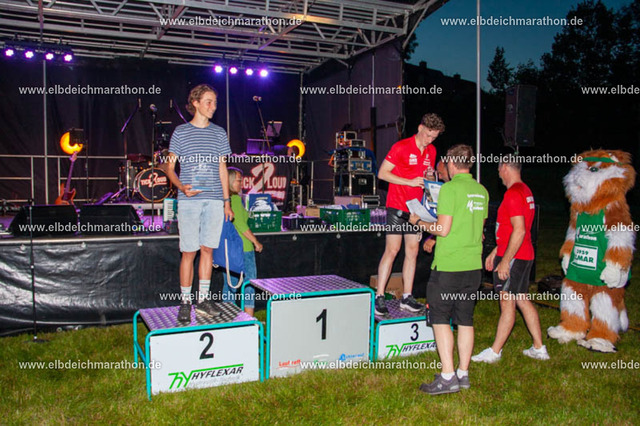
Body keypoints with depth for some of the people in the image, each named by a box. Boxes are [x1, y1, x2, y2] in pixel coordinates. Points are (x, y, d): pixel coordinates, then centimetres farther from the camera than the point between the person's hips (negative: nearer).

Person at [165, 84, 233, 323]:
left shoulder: (219, 133, 14)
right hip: (188, 201, -2)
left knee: (207, 249, 4)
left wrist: (227, 201, 12)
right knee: (189, 252, -1)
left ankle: (203, 299, 13)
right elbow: (170, 167, 5)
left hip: (214, 200, 3)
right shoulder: (180, 132, 6)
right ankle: (185, 302, 8)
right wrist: (182, 187, -14)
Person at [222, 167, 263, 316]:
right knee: (249, 283, 1)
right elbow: (241, 225, -18)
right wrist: (256, 242, -9)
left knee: (230, 284, 14)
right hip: (242, 247, -8)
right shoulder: (235, 199, -14)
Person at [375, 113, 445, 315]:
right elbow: (382, 173, -11)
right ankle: (379, 298, -3)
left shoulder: (431, 151, 11)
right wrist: (410, 182, -18)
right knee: (392, 250, -9)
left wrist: (429, 177, -2)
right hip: (397, 207, -7)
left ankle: (407, 298, 14)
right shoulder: (401, 147, -9)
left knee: (412, 252, 6)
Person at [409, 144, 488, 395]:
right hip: (473, 264, 7)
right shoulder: (482, 191, 10)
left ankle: (447, 376, 0)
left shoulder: (450, 189, -13)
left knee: (440, 318, 1)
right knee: (465, 320, 12)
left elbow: (443, 230, -16)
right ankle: (463, 374, 19)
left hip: (448, 264, -7)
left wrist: (420, 223, 1)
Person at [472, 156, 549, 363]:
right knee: (522, 300, 15)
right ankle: (539, 348, 22)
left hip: (513, 257, -10)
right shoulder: (525, 191, 15)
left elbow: (519, 231, -24)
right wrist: (495, 252, 23)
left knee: (507, 303, -3)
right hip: (524, 255, 10)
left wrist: (505, 260, -21)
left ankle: (494, 352, 6)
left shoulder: (513, 193, -17)